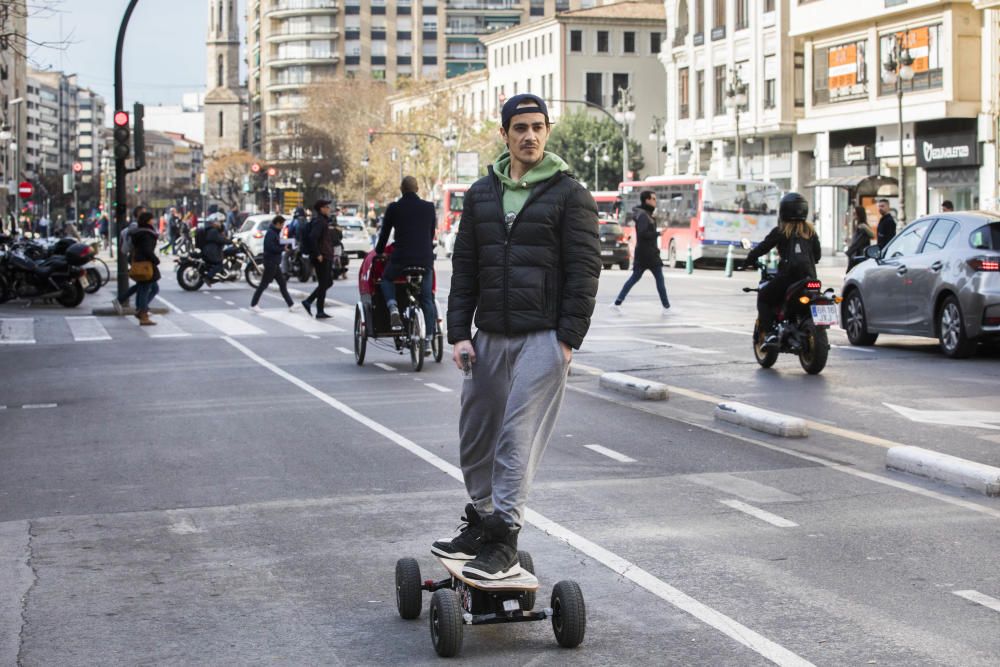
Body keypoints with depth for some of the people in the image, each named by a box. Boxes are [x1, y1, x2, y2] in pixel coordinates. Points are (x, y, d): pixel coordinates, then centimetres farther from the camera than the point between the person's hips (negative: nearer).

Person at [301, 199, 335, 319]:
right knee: (324, 284, -5)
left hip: (326, 257, 10)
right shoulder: (319, 222, -15)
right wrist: (317, 254, -24)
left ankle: (308, 301, 14)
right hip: (322, 258, -10)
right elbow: (312, 237, -28)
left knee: (328, 282, 15)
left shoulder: (323, 221, 17)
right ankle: (320, 311, -1)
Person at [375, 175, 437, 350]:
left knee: (386, 279, 26)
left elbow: (384, 234, 9)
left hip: (401, 258, -2)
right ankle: (428, 339, 6)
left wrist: (378, 253, 25)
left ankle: (393, 307, -2)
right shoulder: (428, 207, 7)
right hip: (425, 258, 2)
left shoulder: (394, 208, 2)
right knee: (427, 299, 10)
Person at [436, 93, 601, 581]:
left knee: (517, 440, -9)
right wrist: (458, 332, 4)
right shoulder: (481, 194, 11)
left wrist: (568, 339, -12)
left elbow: (583, 270, -6)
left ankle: (504, 543, -6)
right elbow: (464, 268, 13)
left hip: (543, 337, -5)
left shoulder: (568, 194, -3)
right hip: (489, 337, 6)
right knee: (476, 439, 10)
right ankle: (480, 525, 27)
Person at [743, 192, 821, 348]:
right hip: (809, 275, 5)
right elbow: (818, 254, 19)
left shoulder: (780, 231, -1)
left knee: (764, 298, 12)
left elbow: (763, 247, 2)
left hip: (787, 275, -5)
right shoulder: (810, 231, 14)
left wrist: (748, 260, 17)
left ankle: (769, 333, -4)